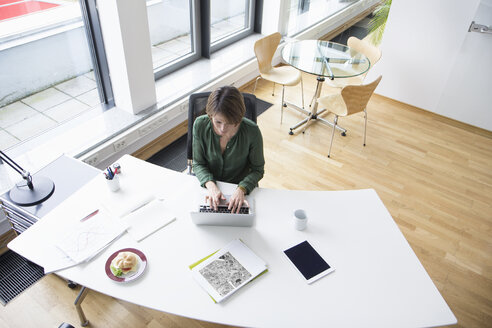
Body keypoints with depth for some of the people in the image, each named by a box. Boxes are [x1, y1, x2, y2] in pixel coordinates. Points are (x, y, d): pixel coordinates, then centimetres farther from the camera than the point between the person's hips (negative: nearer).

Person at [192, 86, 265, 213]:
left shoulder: (252, 131, -20)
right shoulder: (200, 125, -16)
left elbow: (257, 169, -7)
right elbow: (198, 163, -4)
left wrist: (241, 189, -24)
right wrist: (210, 185, -22)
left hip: (240, 187, -1)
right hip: (208, 187, 1)